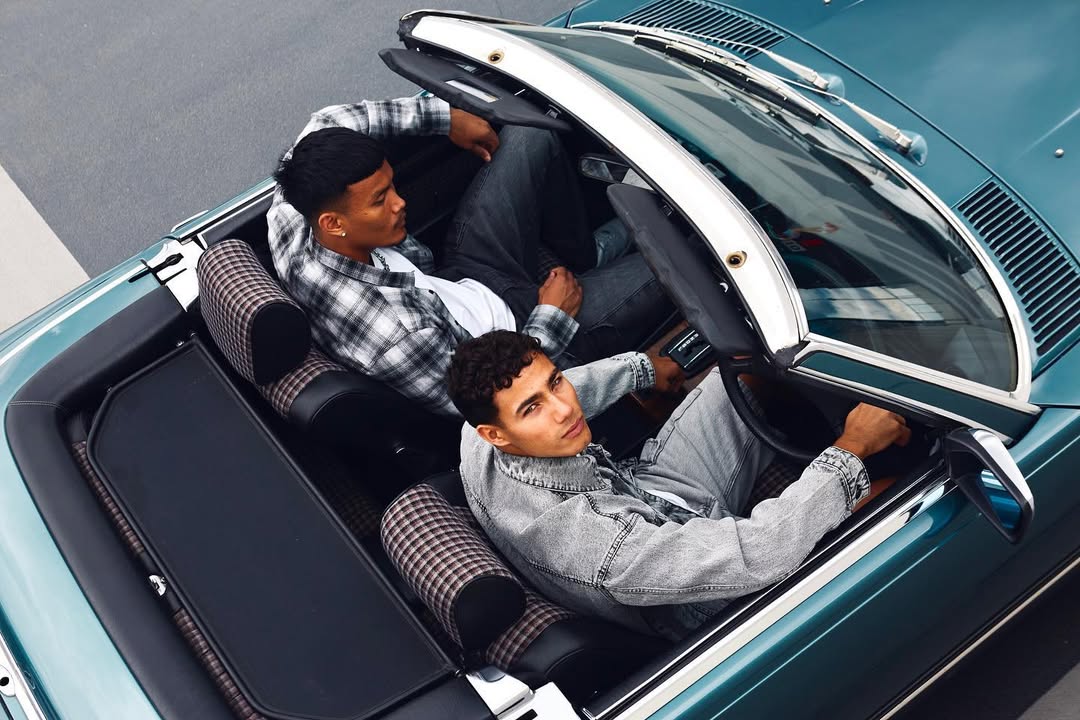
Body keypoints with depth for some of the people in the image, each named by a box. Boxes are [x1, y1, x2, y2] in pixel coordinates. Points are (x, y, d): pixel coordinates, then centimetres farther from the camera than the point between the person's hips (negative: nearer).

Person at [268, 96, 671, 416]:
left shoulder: (292, 212, -23)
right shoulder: (395, 337, -43)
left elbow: (329, 122, -4)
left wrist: (444, 115, -7)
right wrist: (552, 318, -16)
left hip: (458, 281, 7)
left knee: (529, 139, 7)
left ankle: (587, 257, 29)